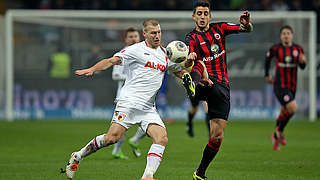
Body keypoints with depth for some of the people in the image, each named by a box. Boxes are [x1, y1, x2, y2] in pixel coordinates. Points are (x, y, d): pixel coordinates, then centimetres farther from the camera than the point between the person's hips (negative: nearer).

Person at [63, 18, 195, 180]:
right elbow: (112, 60, -9)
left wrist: (186, 77, 8)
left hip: (148, 108, 6)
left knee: (162, 138, -16)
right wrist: (92, 69, -24)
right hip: (128, 101, -6)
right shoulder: (136, 50, -1)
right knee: (113, 137, -17)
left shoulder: (165, 53, 17)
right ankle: (77, 157, 3)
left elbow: (178, 71, 31)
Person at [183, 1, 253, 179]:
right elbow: (187, 63, -15)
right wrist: (189, 60, -40)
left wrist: (246, 23, -16)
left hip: (222, 86, 3)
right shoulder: (191, 38, 3)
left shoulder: (219, 28, 13)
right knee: (198, 65, -40)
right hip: (204, 84, -3)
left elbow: (247, 29, 9)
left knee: (217, 136, -2)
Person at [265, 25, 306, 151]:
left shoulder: (298, 49, 2)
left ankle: (275, 137, 41)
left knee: (284, 113, 17)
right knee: (293, 109, -22)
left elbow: (302, 67, 1)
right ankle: (280, 130, 3)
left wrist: (302, 61, -23)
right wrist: (267, 75, 19)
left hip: (292, 86, 5)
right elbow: (268, 58, 13)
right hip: (279, 85, -5)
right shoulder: (276, 49, -6)